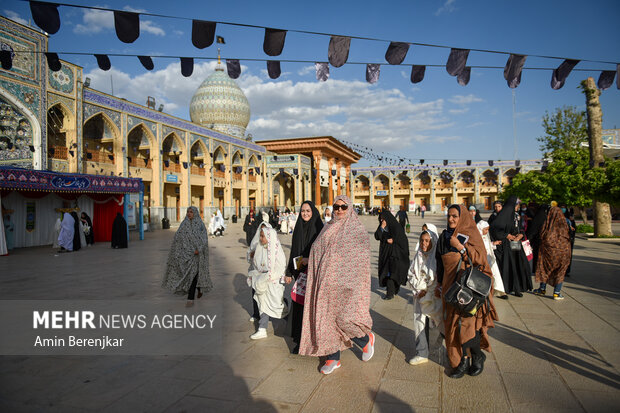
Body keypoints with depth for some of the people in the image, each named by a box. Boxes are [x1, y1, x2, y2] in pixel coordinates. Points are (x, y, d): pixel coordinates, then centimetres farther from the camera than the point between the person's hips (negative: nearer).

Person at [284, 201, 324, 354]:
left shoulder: (319, 229, -5)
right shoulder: (298, 229, 9)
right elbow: (293, 252, 14)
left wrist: (310, 259, -21)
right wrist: (289, 272, 13)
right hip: (300, 272, 4)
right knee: (299, 306, 5)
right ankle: (300, 340, 16)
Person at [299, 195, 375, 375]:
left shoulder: (358, 230, -3)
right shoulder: (328, 228, 13)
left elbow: (362, 259, -7)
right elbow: (317, 251, 18)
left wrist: (356, 286, -13)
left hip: (346, 284, -5)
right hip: (327, 283, 5)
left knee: (345, 317, -9)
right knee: (328, 318, 7)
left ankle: (366, 340, 22)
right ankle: (333, 358, 22)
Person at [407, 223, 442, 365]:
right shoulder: (418, 256, 4)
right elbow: (411, 275, 9)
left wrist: (427, 291, -11)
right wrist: (419, 289, -4)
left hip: (434, 296, -4)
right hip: (419, 295, 4)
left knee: (441, 322, 1)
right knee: (419, 322, 6)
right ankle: (422, 354, 17)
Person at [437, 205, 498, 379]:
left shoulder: (471, 234, -5)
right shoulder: (444, 236, 11)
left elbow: (480, 258, -13)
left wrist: (460, 247, -22)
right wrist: (441, 284, 16)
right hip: (450, 285, 5)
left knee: (466, 323, -8)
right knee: (453, 323, 5)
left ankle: (477, 356, 18)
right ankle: (463, 361, 18)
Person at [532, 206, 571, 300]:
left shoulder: (547, 224, -6)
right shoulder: (563, 225, -8)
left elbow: (541, 237, -2)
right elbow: (568, 239, -1)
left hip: (548, 250, 1)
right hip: (562, 251, -1)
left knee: (545, 269, 16)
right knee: (560, 271, 8)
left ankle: (542, 289, 25)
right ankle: (557, 293, 7)